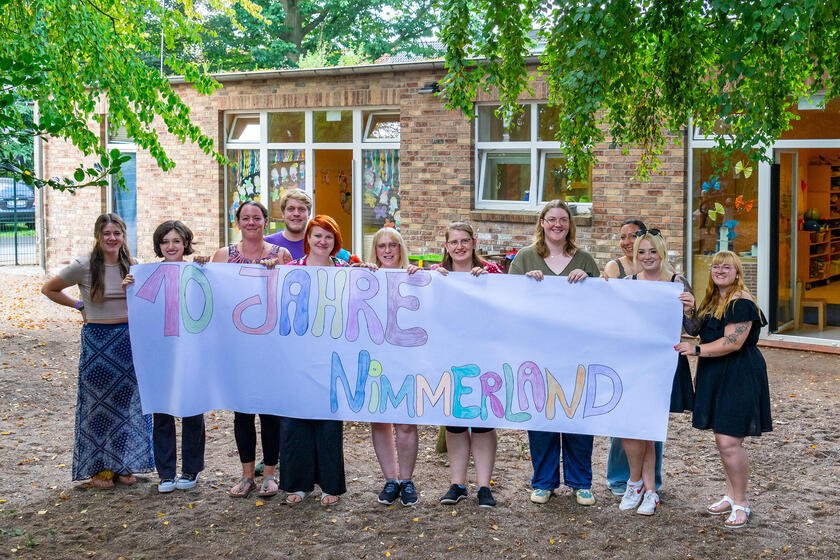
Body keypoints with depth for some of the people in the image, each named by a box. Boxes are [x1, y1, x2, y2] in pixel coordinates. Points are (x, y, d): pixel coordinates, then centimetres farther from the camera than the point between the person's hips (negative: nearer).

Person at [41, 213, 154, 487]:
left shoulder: (133, 265, 3)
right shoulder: (84, 266, -7)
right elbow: (48, 289, 4)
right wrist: (79, 305, 1)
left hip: (128, 338, 3)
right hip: (96, 339, -3)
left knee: (127, 401, 8)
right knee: (98, 403, 4)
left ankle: (122, 464, 20)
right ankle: (98, 467, 14)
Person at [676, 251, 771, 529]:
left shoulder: (741, 302, -14)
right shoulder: (712, 300, 15)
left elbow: (733, 342, -20)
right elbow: (698, 331, 27)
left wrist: (697, 349, -19)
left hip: (739, 377, -9)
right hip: (716, 375, 9)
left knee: (729, 441, -12)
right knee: (722, 439, 14)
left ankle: (741, 503, 1)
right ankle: (731, 495, 25)